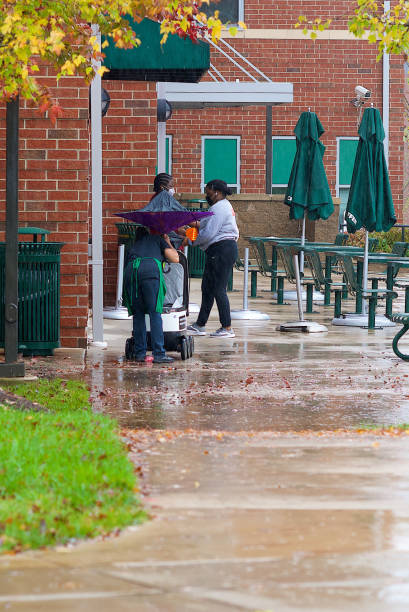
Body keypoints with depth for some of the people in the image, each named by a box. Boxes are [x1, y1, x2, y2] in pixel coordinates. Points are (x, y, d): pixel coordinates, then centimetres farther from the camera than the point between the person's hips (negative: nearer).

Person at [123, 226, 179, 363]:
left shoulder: (133, 247, 37)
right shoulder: (157, 239, 29)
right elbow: (175, 259, 21)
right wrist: (168, 243, 39)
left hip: (130, 271, 3)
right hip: (151, 269, -3)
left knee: (138, 313, 13)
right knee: (155, 313, -2)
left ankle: (139, 352, 11)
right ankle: (159, 354, -6)